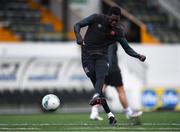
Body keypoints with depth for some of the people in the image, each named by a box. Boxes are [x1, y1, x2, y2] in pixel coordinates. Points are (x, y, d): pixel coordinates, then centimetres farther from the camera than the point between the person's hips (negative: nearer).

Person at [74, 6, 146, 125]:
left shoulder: (118, 32, 0)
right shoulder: (97, 18, -6)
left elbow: (127, 48, 4)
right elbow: (77, 25, -4)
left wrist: (139, 56, -15)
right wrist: (79, 37, -25)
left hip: (102, 56, 2)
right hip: (87, 55, -2)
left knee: (101, 77, -27)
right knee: (95, 82, -9)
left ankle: (96, 96, -55)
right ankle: (110, 114, -7)